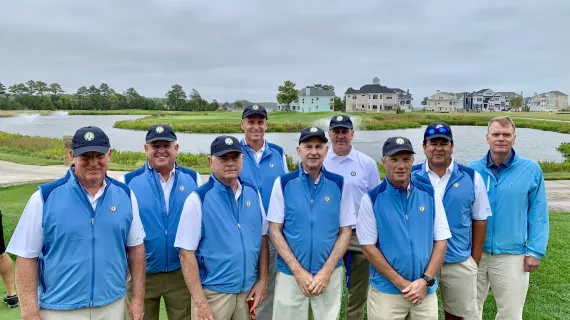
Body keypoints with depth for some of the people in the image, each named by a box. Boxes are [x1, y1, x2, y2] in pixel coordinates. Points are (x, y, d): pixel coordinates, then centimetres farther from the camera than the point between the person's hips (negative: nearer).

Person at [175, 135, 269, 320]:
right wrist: (199, 301, -13)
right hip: (213, 293, -4)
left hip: (249, 290, 4)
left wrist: (262, 280, 4)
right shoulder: (198, 199, -11)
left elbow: (262, 238, 8)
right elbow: (186, 253, -11)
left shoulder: (253, 193, 2)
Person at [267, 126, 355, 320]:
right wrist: (298, 271, -10)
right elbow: (274, 231, -4)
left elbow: (345, 231, 1)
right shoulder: (283, 183, -4)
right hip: (289, 274, -1)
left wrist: (326, 271, -8)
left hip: (330, 274, 1)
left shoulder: (339, 184, -1)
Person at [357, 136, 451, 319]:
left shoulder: (430, 193, 0)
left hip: (426, 291, 2)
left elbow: (441, 240, 2)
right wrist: (401, 283, -10)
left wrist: (425, 280, -8)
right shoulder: (371, 199, -7)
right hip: (385, 292, -2)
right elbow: (368, 247, -7)